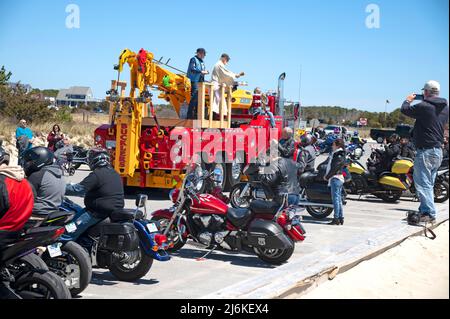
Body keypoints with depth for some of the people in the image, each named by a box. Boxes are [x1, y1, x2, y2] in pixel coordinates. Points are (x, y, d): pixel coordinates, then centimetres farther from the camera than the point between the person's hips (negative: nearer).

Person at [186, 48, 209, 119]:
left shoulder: (202, 61, 22)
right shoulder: (194, 59, -3)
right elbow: (192, 69, -15)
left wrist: (205, 72, 4)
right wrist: (201, 72, -19)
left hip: (201, 81, 9)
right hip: (195, 81, -9)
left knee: (199, 98, 8)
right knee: (194, 98, -13)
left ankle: (196, 114, 14)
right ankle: (190, 115, -12)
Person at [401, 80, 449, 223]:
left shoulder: (423, 106, -16)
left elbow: (404, 110, -6)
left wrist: (408, 100, 17)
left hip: (425, 150, -9)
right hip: (438, 150, 9)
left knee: (423, 183, -6)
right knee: (429, 183, 17)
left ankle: (429, 212, -11)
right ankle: (425, 210, 24)